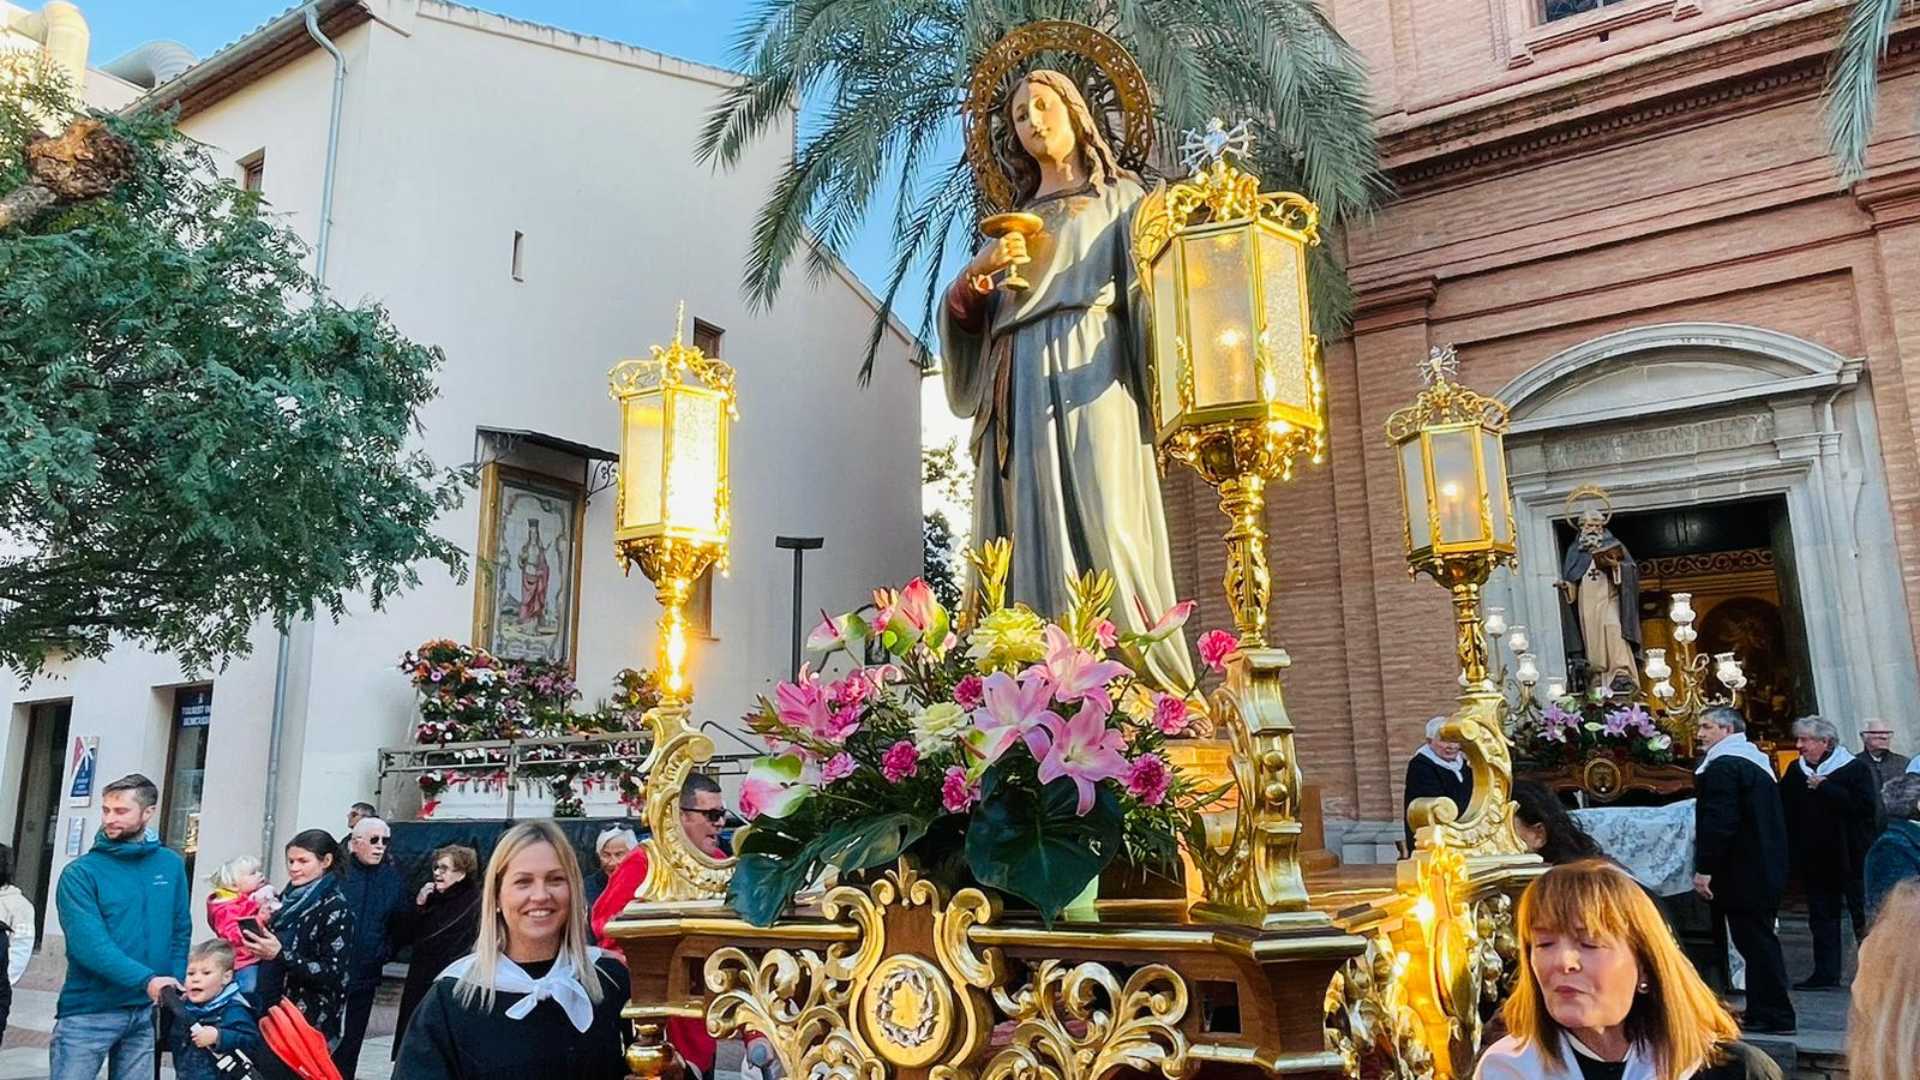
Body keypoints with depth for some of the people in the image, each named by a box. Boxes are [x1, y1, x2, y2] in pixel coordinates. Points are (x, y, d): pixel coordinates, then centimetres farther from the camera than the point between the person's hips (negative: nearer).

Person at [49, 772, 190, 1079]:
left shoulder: (171, 865, 5)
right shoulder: (81, 873, -9)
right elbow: (89, 944, -19)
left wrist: (173, 988, -1)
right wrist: (147, 980, -28)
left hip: (147, 1011, 4)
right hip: (89, 1012, -3)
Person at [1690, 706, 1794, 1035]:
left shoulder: (1722, 766, -16)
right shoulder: (1757, 762, 16)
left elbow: (1718, 821, -23)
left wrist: (1704, 869, -20)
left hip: (1742, 870, -10)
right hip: (1767, 869, 10)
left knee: (1755, 941, -2)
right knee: (1761, 938, 13)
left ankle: (1774, 1017, 4)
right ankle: (1764, 1012, 19)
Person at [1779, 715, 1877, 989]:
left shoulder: (1854, 768, -8)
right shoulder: (1796, 772, 7)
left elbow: (1867, 806, -21)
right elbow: (1784, 809, 9)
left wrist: (1824, 788, -20)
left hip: (1850, 858, -5)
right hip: (1815, 860, 5)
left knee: (1864, 917, 4)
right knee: (1822, 918, 10)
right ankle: (1825, 975, 17)